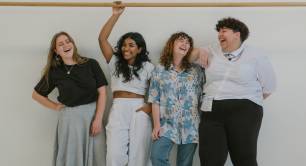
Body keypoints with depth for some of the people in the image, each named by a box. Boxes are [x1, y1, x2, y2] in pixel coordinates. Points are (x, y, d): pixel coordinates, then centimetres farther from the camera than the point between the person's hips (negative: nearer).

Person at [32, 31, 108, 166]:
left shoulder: (91, 64, -1)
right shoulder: (54, 72, 2)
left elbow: (102, 92, -2)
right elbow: (36, 94, 14)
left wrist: (98, 119, -9)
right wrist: (56, 107, 4)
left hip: (92, 114, 0)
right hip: (69, 118, 0)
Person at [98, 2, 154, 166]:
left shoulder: (147, 67, 8)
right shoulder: (115, 62, 12)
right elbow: (102, 38, 4)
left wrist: (150, 106, -11)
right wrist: (115, 15, -1)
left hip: (139, 111, -1)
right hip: (118, 110, 1)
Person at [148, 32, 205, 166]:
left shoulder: (196, 70, 6)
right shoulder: (159, 70, 5)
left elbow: (203, 98, 4)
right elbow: (155, 100, 2)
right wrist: (156, 124, -6)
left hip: (190, 126, 1)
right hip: (167, 124, 0)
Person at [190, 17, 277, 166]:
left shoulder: (256, 55, 5)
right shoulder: (212, 51, 15)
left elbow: (268, 86, 8)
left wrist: (246, 101, 7)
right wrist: (200, 53, 9)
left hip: (243, 112, -3)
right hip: (212, 112, 3)